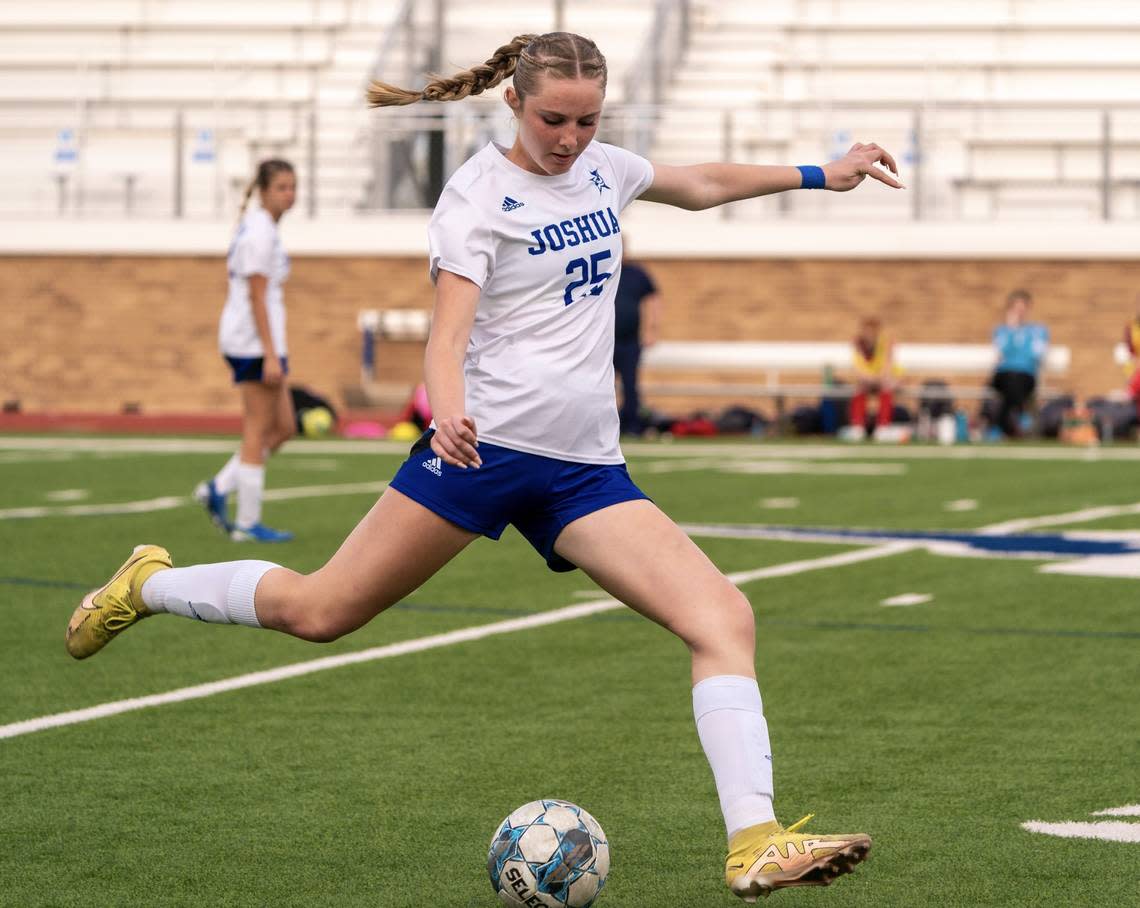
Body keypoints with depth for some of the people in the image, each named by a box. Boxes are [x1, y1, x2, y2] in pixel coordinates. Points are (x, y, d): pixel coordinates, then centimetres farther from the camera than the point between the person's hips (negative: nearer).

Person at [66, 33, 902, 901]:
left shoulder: (601, 167, 12)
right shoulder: (479, 193, -7)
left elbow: (702, 184, 33)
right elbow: (449, 331, -17)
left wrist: (818, 175, 34)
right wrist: (448, 410, -37)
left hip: (585, 468, 6)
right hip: (485, 441, -6)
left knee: (725, 619, -14)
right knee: (317, 611, -3)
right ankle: (148, 584, 25)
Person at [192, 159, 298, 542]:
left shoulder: (255, 226, 16)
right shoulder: (261, 233, -14)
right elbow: (257, 297, -18)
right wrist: (271, 355, -21)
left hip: (248, 340, 10)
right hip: (255, 340, -10)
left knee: (283, 427, 11)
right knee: (259, 430, -4)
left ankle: (218, 489, 11)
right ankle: (247, 522, 0)